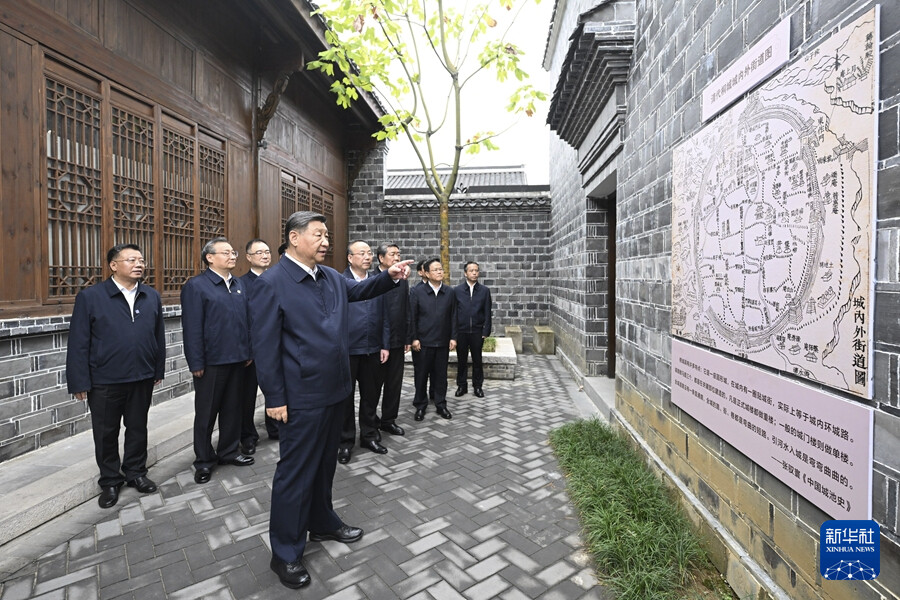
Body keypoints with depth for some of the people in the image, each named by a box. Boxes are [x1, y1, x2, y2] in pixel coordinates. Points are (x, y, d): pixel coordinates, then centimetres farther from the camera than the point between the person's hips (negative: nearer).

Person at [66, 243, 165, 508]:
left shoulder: (152, 296, 4)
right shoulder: (90, 296, -6)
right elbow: (78, 343, -7)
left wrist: (158, 370, 6)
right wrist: (80, 382, -8)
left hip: (142, 378, 3)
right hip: (104, 381, -2)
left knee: (138, 429, 15)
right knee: (106, 434, 13)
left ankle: (135, 472, 33)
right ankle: (110, 481, 30)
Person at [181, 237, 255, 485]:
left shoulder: (238, 284, 9)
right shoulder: (196, 286, -9)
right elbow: (192, 328, -12)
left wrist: (248, 351, 9)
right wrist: (196, 363, -14)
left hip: (237, 360, 5)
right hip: (211, 361, -5)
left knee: (232, 408, 16)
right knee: (206, 412, 10)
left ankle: (229, 451, 32)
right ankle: (204, 460, 25)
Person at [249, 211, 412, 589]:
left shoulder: (331, 277, 7)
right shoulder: (271, 283, -14)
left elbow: (358, 290, 24)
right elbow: (265, 345, -14)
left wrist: (390, 276, 5)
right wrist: (275, 399, -14)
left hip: (334, 391, 7)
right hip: (302, 398, -7)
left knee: (325, 464, 23)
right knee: (296, 472, 7)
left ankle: (323, 524, 44)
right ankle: (285, 554, 27)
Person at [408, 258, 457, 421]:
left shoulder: (450, 292, 4)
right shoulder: (416, 291, -3)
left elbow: (453, 316, 5)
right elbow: (412, 317, -3)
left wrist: (453, 337, 1)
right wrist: (413, 338, -7)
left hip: (443, 341, 2)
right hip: (423, 341, -2)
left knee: (441, 375, 11)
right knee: (421, 375, 9)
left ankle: (441, 404, 25)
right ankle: (420, 406, 23)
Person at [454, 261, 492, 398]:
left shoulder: (484, 291, 2)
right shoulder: (457, 290, 0)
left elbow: (487, 313, 2)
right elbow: (453, 312, 1)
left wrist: (486, 331, -4)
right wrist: (453, 331, -3)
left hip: (477, 331, 0)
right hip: (461, 331, 0)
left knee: (477, 360, 9)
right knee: (461, 360, 10)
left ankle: (478, 386, 22)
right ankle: (461, 385, 24)